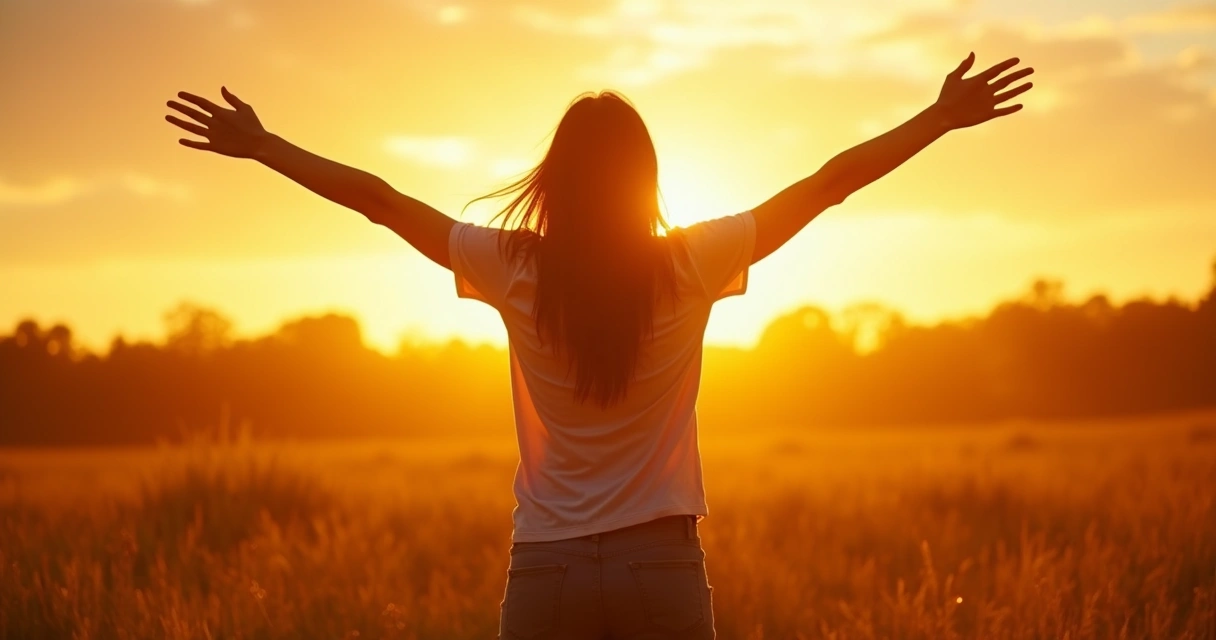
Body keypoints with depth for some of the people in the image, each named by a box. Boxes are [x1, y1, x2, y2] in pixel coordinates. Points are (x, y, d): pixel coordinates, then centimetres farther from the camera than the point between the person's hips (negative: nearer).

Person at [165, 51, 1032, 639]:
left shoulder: (515, 271, -4)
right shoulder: (691, 267, -5)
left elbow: (378, 198, 3)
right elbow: (829, 184, 1)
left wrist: (260, 146, 14)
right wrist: (942, 118, 9)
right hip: (662, 568, 0)